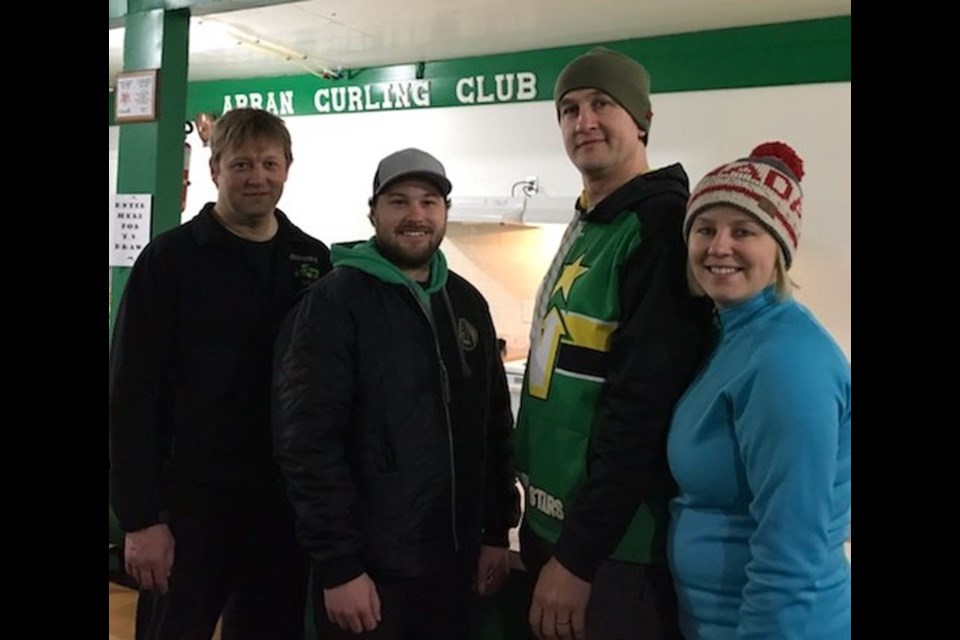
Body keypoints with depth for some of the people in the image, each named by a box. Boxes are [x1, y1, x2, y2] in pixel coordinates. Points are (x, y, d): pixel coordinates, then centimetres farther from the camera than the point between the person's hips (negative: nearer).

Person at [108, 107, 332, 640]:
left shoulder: (314, 261, 6)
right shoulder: (170, 258, -4)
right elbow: (133, 393, -8)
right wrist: (141, 516, -12)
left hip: (289, 504, 4)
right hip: (191, 501, -3)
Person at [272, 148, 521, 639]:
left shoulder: (467, 302, 8)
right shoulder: (336, 299, -10)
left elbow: (494, 423, 12)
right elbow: (307, 440, -16)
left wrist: (497, 531, 8)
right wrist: (339, 565, -17)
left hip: (454, 562, 6)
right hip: (371, 567, -5)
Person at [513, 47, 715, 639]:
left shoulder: (662, 226, -17)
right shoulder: (584, 225, 11)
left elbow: (642, 408, -23)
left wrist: (578, 556, -21)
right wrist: (546, 524, 16)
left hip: (617, 546, -8)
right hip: (553, 523, 9)